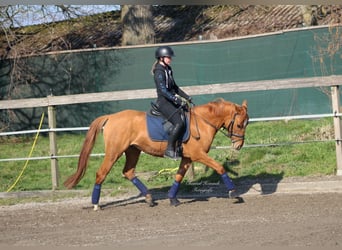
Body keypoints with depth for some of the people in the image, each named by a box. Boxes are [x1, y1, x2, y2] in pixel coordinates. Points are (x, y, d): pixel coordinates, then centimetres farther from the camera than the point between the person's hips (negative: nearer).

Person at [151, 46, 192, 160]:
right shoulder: (159, 72, -14)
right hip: (163, 102, -10)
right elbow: (163, 90, -22)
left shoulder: (168, 69, 14)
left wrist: (187, 97, 16)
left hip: (171, 101, 10)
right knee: (179, 122, -25)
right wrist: (177, 101, -26)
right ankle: (169, 149, -21)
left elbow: (174, 87, 23)